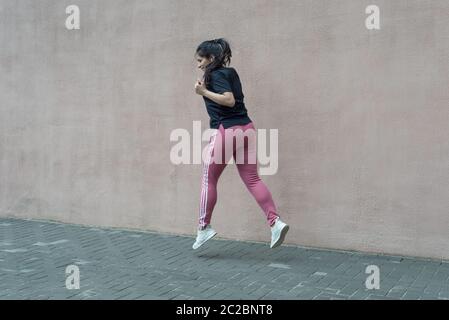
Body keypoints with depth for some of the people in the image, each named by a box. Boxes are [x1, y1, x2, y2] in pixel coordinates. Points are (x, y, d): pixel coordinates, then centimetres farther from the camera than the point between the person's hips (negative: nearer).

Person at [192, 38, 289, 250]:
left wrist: (204, 92, -14)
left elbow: (229, 100, -20)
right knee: (252, 179, 8)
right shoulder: (230, 72, 17)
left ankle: (204, 228, 15)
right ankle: (275, 222, -2)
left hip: (226, 131, -8)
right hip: (245, 128, 8)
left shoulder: (215, 74, -9)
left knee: (208, 180, 6)